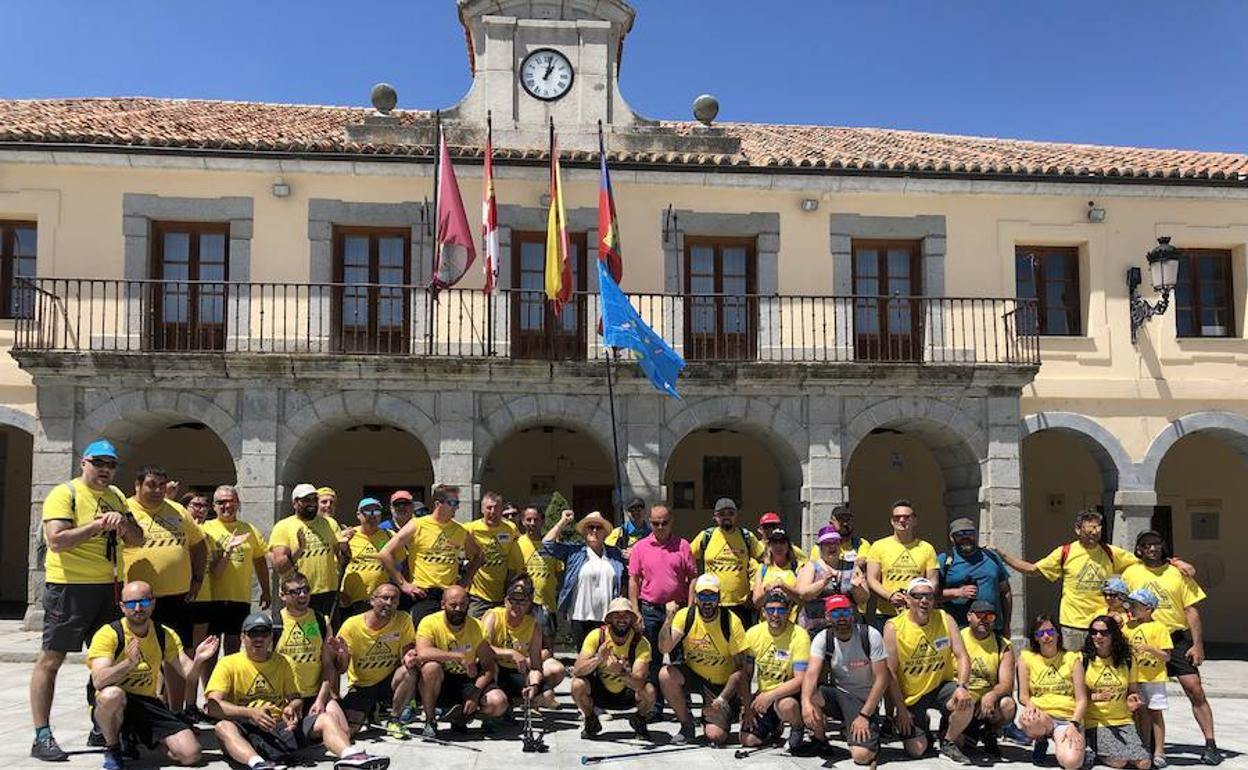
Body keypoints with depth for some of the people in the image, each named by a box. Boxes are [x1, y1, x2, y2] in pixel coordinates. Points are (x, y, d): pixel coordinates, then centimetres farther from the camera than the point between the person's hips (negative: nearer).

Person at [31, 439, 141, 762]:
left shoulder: (115, 496, 13)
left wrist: (124, 523, -8)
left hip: (107, 586, 7)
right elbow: (56, 540, -19)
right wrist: (97, 525, -21)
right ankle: (42, 737, 2)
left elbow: (136, 541, 12)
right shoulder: (64, 493, -8)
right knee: (51, 658, -3)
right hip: (69, 586, -7)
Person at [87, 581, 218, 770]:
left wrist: (198, 661, -27)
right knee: (112, 694, -41)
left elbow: (189, 674, -5)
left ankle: (137, 736, 18)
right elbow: (98, 681, -25)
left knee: (191, 754, -13)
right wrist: (129, 663, -42)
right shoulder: (109, 634, -13)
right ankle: (112, 748, -8)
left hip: (148, 703, 4)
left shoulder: (165, 635, 2)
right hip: (113, 704, -3)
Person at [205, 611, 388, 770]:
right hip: (246, 730, -4)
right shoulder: (228, 664, 5)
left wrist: (292, 708, -10)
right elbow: (212, 706, -7)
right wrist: (251, 713, -22)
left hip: (282, 726, 4)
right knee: (223, 727, -35)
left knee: (328, 717, -15)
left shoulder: (283, 662, 18)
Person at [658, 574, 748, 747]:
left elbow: (740, 669, -13)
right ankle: (686, 724, -4)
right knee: (666, 674, -29)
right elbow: (664, 649, -24)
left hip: (722, 683, -2)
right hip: (692, 675, 2)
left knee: (715, 737, -20)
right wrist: (668, 620, -39)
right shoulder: (685, 616, -13)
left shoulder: (731, 622, -17)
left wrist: (722, 699, -19)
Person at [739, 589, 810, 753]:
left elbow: (801, 680, -22)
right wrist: (747, 706, -5)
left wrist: (771, 695, -31)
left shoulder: (799, 635, -18)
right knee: (747, 740, -8)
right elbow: (746, 675, 3)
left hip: (790, 693, -4)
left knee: (785, 705, -38)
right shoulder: (753, 634, -4)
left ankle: (798, 728, -2)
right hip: (763, 694, 4)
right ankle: (776, 727, 25)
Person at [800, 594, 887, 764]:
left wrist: (864, 715, -16)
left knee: (861, 755, -24)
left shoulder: (870, 635, -14)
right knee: (810, 694, -30)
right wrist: (806, 702, -43)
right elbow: (812, 672, -23)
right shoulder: (822, 638, -9)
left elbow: (881, 678, -12)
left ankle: (870, 736, 14)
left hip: (865, 700, -2)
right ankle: (820, 741, -2)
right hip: (837, 695, 2)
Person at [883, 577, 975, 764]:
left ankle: (949, 744, 1)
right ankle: (922, 725, 26)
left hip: (941, 686, 2)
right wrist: (901, 710, -12)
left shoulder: (945, 620, -5)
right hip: (910, 695, -2)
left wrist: (962, 687, -25)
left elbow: (962, 657, -8)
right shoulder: (893, 627, -13)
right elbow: (891, 673, -11)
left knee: (966, 703, -29)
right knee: (916, 750, -12)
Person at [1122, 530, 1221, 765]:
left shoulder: (1178, 573, 1)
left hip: (1177, 639, -1)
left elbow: (1191, 610, 0)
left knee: (1195, 690, -7)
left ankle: (1210, 744, 0)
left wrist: (1198, 645, -5)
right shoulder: (1131, 573, 4)